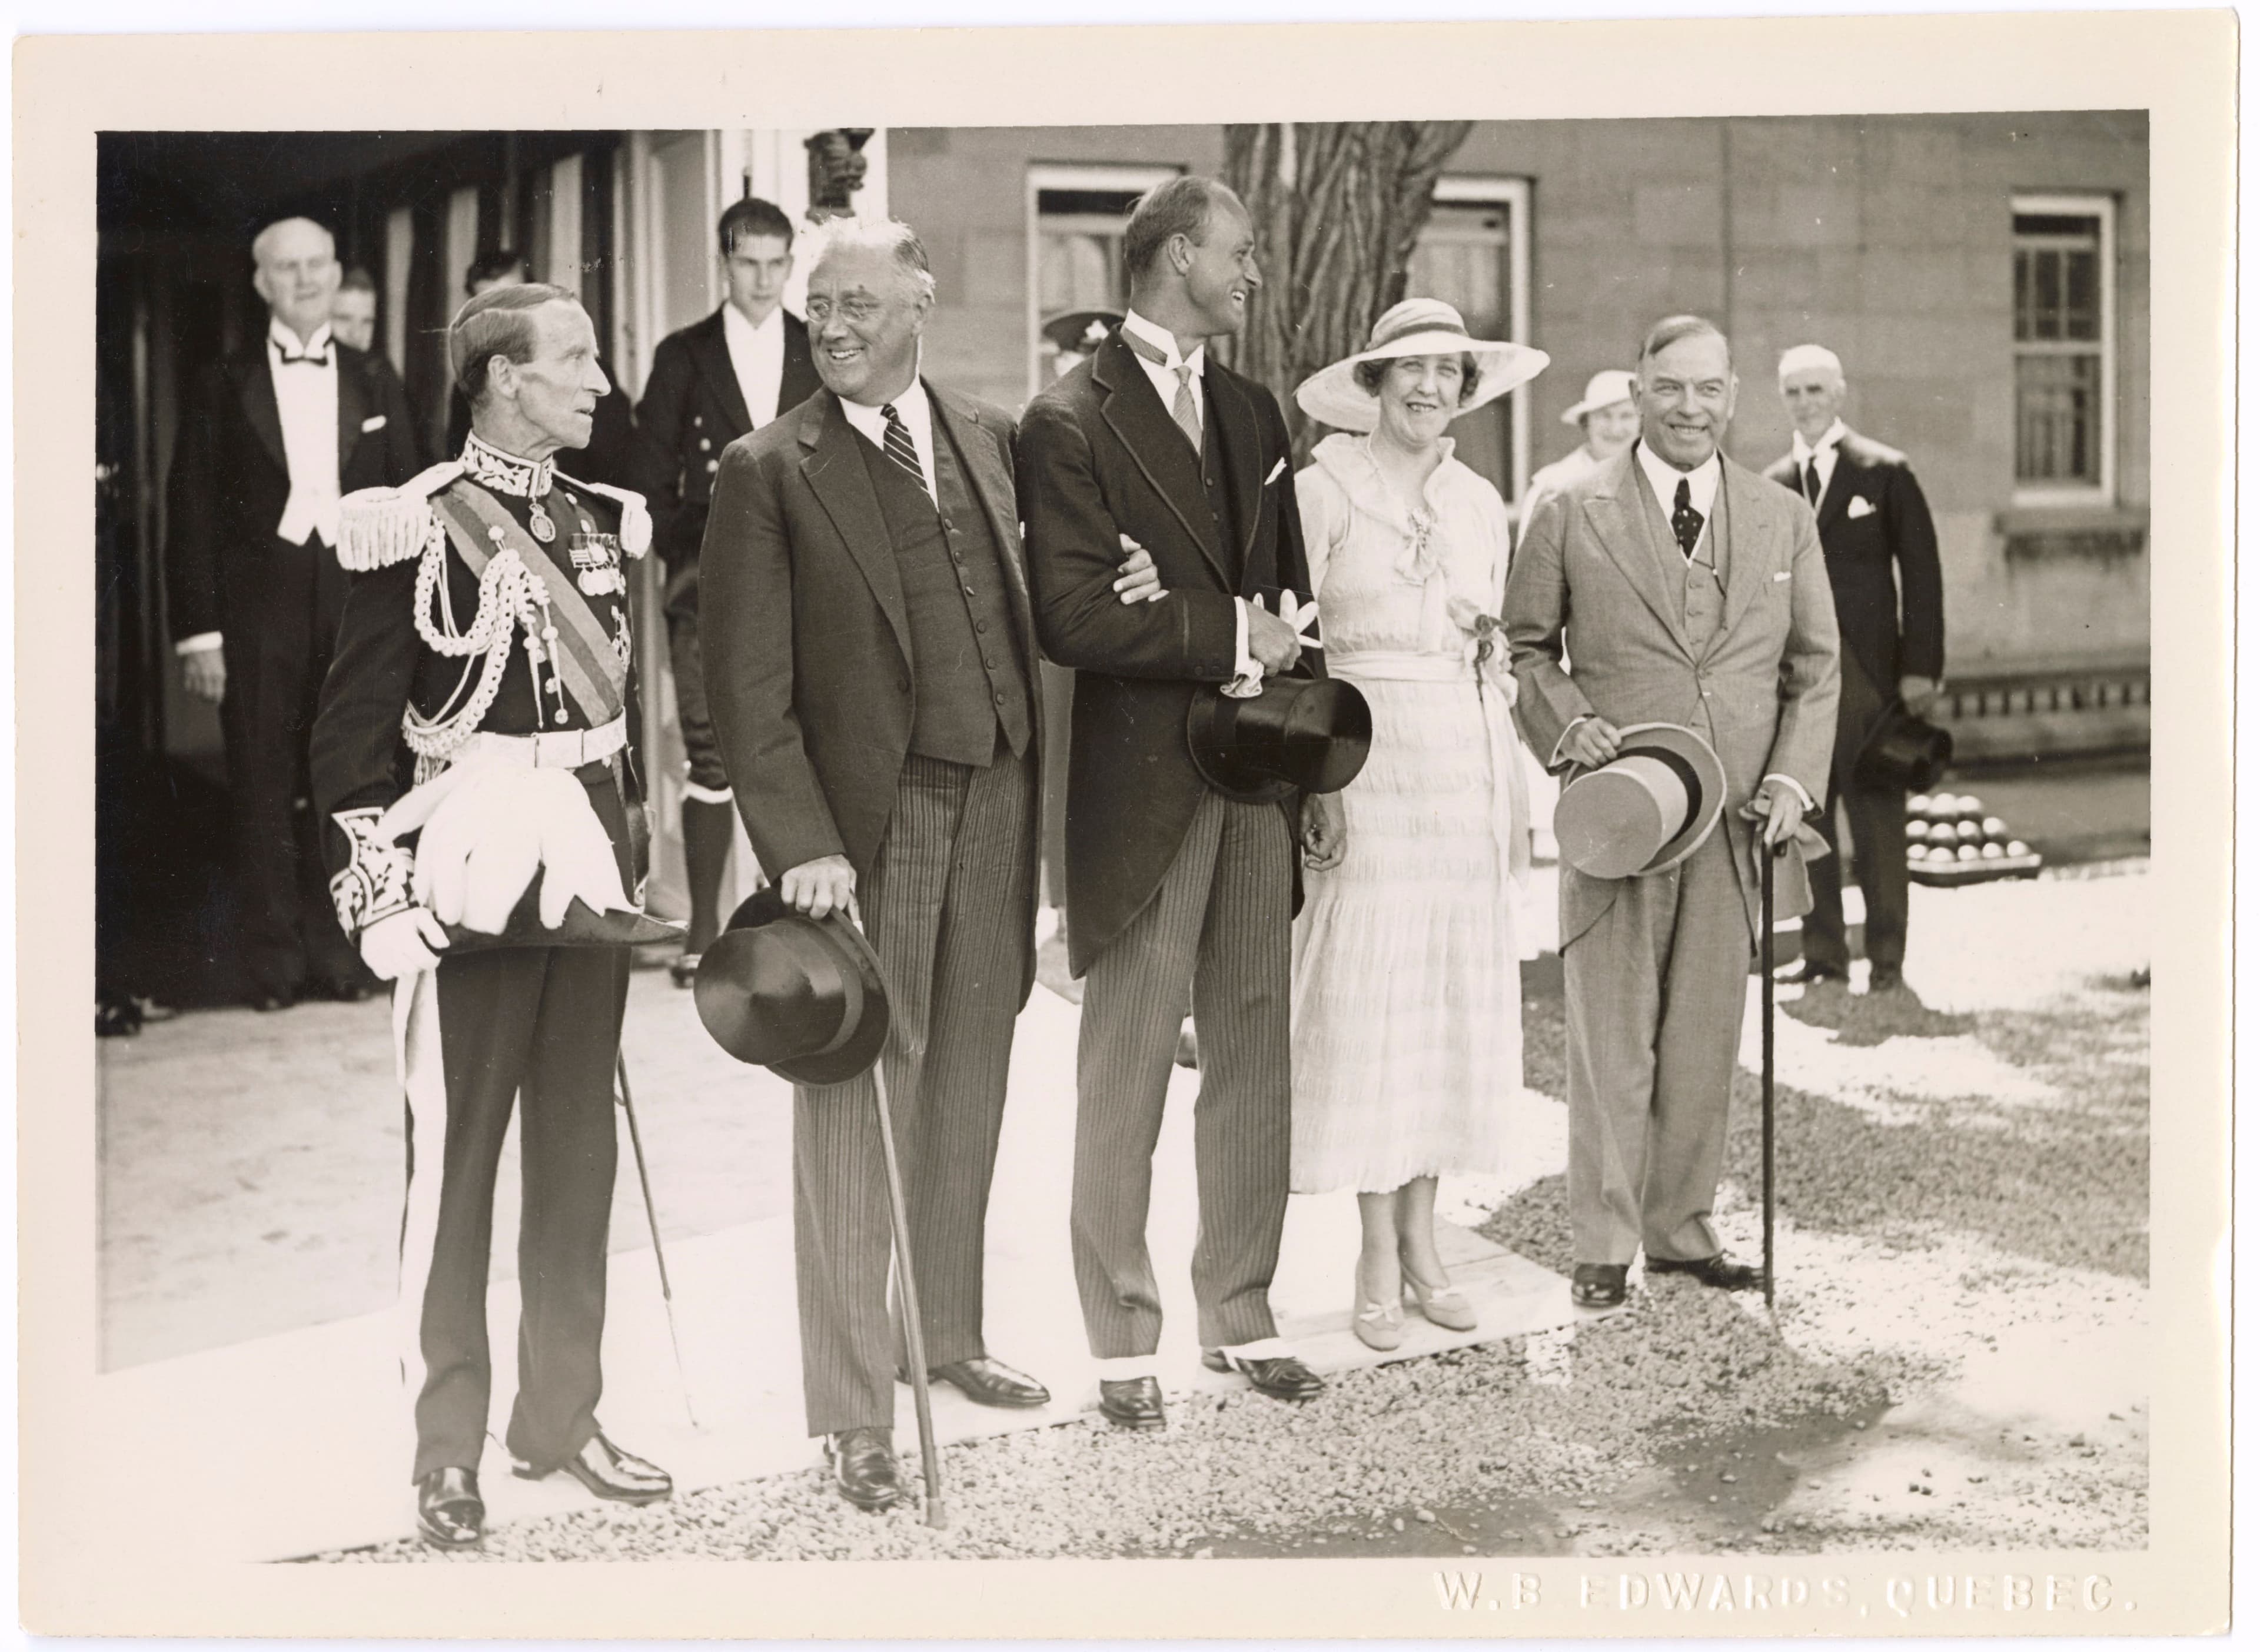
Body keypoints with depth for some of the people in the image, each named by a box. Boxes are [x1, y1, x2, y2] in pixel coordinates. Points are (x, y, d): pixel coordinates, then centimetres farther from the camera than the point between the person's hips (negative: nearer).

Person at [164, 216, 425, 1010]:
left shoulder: (374, 381, 10)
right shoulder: (224, 385, 4)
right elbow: (192, 513, 2)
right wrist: (199, 630, -5)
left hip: (355, 600, 2)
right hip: (260, 607, -1)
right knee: (263, 786, 1)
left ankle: (337, 947, 15)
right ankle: (274, 958, 10)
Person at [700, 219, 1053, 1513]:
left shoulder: (992, 438, 10)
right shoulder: (772, 470, -4)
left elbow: (1028, 618, 14)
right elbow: (749, 684, -8)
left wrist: (1042, 798, 7)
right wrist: (802, 844, -17)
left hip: (996, 809, 5)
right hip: (867, 822, -5)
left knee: (967, 1091, 16)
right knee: (856, 1112, -1)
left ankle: (951, 1333, 34)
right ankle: (855, 1409, 8)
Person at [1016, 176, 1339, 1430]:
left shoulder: (1252, 413, 16)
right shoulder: (1070, 421, -7)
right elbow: (1070, 616, -16)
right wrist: (1228, 639, -12)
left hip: (1259, 781, 6)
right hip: (1143, 785, -6)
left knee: (1252, 1055, 10)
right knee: (1126, 1068, 2)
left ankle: (1241, 1313, 22)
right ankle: (1122, 1340, 12)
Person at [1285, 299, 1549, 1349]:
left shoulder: (1481, 505, 13)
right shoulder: (1323, 490, -2)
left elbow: (1494, 662, 17)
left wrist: (1516, 800, 14)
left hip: (1466, 775, 5)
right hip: (1365, 764, -5)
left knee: (1457, 1001, 6)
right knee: (1366, 1003, -3)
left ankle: (1423, 1242, 16)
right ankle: (1380, 1261, 5)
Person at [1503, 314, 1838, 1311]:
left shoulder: (1784, 521, 10)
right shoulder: (1572, 517, 2)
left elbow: (1815, 665, 12)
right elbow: (1524, 648, 7)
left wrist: (1794, 778, -1)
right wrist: (1567, 722, -10)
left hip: (1735, 820, 3)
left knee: (1706, 1040, 8)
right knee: (1611, 1041, 1)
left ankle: (1682, 1228, 21)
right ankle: (1603, 1244, 11)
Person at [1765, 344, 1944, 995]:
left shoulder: (1886, 475, 2)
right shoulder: (1771, 486, 10)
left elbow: (1921, 574, 0)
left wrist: (1921, 667, -7)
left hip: (1867, 671, -3)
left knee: (1877, 817, -2)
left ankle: (1887, 958, 5)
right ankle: (1823, 951, 12)